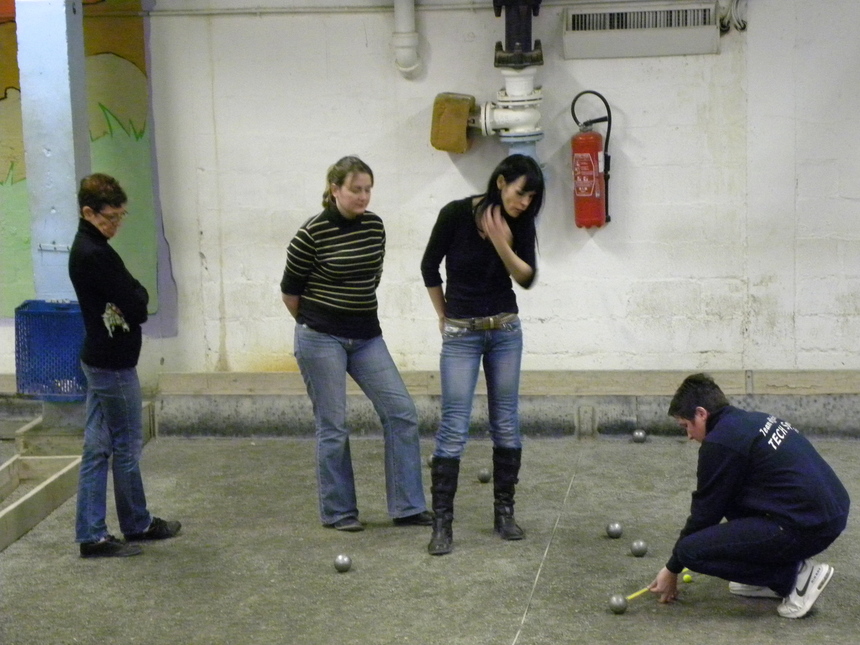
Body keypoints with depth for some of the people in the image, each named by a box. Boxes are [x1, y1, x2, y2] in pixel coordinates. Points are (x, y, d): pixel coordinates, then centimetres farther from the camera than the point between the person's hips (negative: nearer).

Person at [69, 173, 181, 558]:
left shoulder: (86, 249, 11)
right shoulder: (95, 255, -21)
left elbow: (133, 296, 13)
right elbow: (137, 306, -20)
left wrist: (133, 298, -7)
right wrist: (137, 299, -1)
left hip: (98, 359, 10)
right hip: (113, 364, -10)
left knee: (97, 448, 10)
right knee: (127, 447, 5)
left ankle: (91, 535, 15)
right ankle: (137, 524, 20)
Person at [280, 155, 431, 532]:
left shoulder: (375, 227, 3)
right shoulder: (312, 234, -13)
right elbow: (289, 290, -2)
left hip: (366, 336, 5)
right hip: (322, 340, -5)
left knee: (401, 412, -2)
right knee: (333, 427, 2)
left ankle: (407, 507, 7)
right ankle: (337, 512, 17)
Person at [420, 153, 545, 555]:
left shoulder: (519, 224, -1)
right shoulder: (456, 214, -13)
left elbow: (527, 277, -7)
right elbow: (429, 267, -1)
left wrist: (503, 244, -22)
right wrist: (444, 315, 6)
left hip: (506, 331, 4)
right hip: (461, 334, -4)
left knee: (507, 424, 7)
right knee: (453, 428, -7)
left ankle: (504, 512, 17)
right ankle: (442, 522, -4)